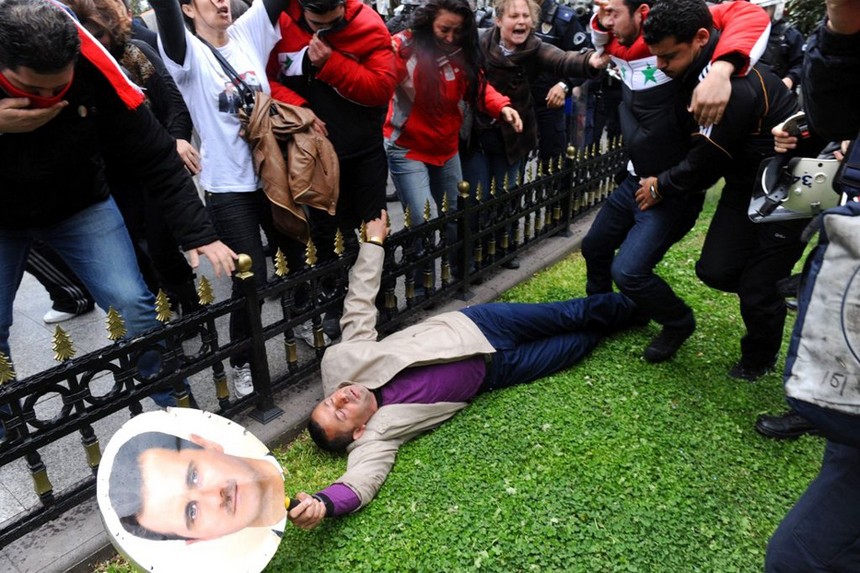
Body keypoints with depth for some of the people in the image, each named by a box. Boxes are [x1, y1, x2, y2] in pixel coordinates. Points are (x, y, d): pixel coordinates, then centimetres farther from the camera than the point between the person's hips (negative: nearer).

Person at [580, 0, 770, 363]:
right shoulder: (621, 46, 0)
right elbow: (601, 39, 20)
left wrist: (720, 70, -50)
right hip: (635, 181, 8)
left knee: (628, 271, -17)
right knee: (594, 247, 20)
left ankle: (678, 323, 13)